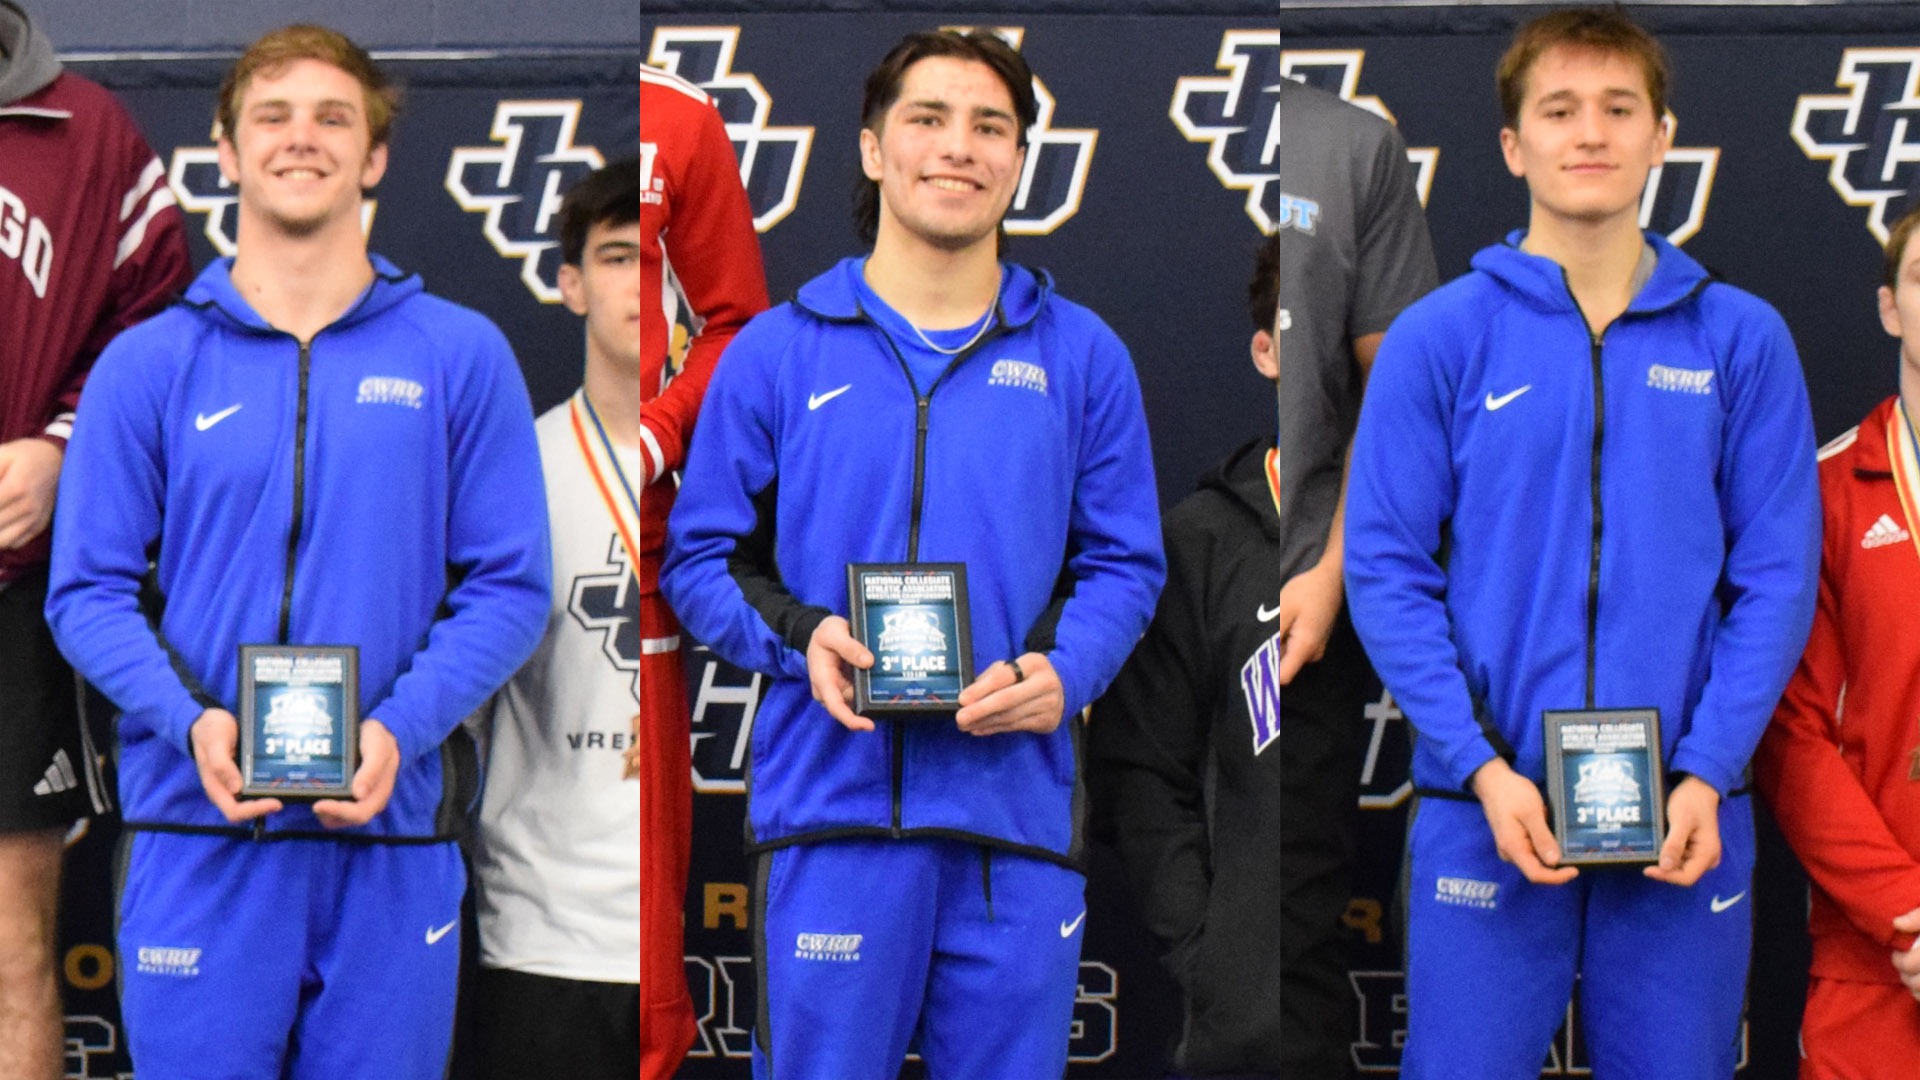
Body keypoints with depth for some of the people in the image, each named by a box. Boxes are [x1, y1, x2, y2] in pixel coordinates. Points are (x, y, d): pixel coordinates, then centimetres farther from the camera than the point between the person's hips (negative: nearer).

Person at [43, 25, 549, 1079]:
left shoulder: (462, 356, 5)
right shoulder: (146, 366, 5)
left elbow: (509, 587, 2)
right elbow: (88, 591, 3)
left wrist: (401, 725, -14)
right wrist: (189, 718, -15)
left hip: (394, 832, 0)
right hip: (200, 833, 0)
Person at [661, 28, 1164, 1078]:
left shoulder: (1082, 356, 10)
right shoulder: (777, 351, 7)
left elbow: (1124, 563, 10)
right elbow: (700, 554, 8)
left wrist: (1064, 671, -10)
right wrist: (798, 637, -11)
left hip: (1018, 805, 1)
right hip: (831, 799, -1)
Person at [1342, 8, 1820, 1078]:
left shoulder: (1744, 340, 4)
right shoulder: (1438, 339, 0)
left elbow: (1777, 577, 2)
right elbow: (1387, 571, -3)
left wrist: (1706, 772, -9)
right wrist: (1484, 770, -12)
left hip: (1687, 823, 1)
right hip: (1486, 813, -1)